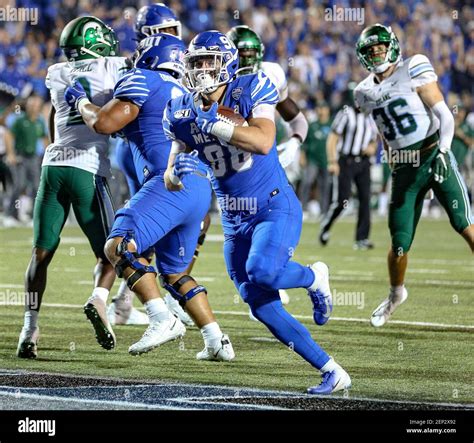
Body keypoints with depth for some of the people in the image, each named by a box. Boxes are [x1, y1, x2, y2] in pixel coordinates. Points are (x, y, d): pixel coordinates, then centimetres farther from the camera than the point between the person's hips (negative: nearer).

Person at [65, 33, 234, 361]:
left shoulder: (144, 80, 2)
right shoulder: (181, 93, 28)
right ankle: (217, 342, 13)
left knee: (120, 245, -15)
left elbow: (104, 123, -6)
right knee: (174, 272, 19)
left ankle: (163, 319, -27)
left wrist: (81, 101, 12)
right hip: (201, 189, 9)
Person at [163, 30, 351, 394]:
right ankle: (333, 373, 8)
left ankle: (313, 277, 4)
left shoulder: (251, 92, -12)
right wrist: (177, 172, -18)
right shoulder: (183, 113, 2)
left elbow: (263, 142, -29)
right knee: (263, 307, -2)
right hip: (235, 222, 6)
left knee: (261, 271, -32)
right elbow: (170, 181, 5)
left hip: (276, 208, -5)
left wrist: (213, 123, -29)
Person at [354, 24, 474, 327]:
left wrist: (443, 153, -18)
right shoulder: (366, 92, 10)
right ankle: (396, 294, 29)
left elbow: (444, 115, -8)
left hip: (434, 156, -4)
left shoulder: (414, 71, -6)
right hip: (404, 168, 4)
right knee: (400, 244, 4)